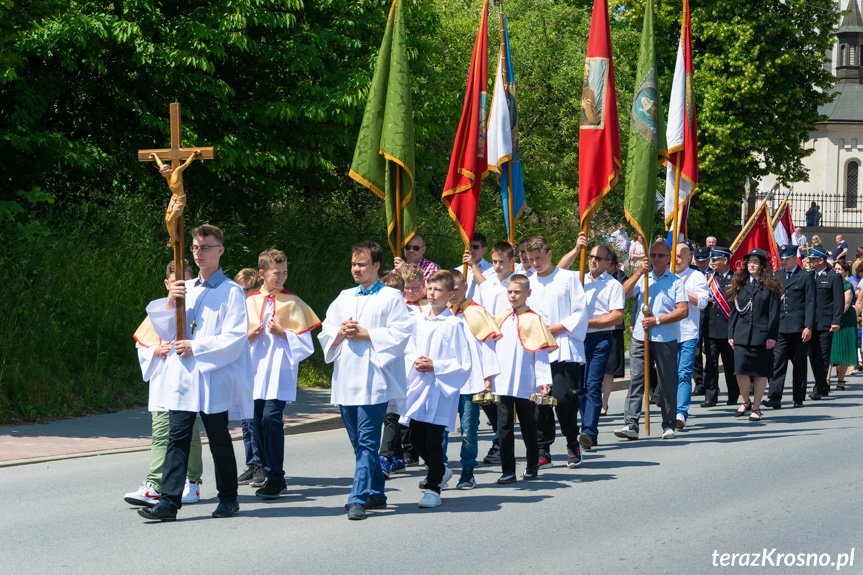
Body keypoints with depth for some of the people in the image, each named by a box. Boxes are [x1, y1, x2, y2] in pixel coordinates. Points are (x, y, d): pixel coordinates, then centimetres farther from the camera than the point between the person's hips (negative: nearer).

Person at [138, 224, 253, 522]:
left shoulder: (231, 291, -3)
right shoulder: (185, 289, 15)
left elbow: (235, 339, -10)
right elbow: (166, 333, 13)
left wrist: (195, 347, -14)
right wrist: (169, 304, -4)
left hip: (214, 377, -5)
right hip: (182, 377, 5)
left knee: (219, 440, 4)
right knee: (177, 438, -2)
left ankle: (228, 498, 17)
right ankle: (169, 501, -5)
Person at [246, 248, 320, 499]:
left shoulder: (292, 302, 3)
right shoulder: (249, 302, 10)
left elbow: (304, 340, 1)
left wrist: (282, 333, -12)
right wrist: (251, 335, -5)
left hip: (280, 369, -4)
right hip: (256, 368, 4)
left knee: (271, 417, -16)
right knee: (259, 421, 5)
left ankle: (276, 478, -10)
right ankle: (270, 475, 15)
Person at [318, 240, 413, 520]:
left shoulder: (391, 297, 2)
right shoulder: (344, 298, 19)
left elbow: (399, 334, -9)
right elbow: (325, 333, 15)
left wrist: (364, 334, -12)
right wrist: (342, 333, -6)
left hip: (373, 379, -6)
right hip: (346, 379, 6)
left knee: (367, 442, -11)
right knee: (360, 442, 11)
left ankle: (359, 498, -16)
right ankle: (375, 494, 21)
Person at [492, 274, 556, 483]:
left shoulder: (534, 319, -2)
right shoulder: (499, 319, 11)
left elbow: (541, 352, -4)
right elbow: (491, 350, 17)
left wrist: (543, 380, -11)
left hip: (525, 385, -3)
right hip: (502, 383, 3)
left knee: (528, 426, 9)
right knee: (505, 426, -1)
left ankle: (533, 466, 25)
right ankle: (507, 471, 2)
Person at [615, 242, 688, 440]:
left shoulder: (675, 281, 6)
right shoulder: (642, 278, 14)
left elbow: (683, 311, -4)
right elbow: (623, 294, -1)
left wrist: (657, 321, -10)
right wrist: (639, 272, -7)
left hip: (666, 340, -1)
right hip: (640, 337, 2)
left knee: (668, 383, 4)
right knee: (636, 381, -5)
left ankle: (669, 425, 12)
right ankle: (630, 425, -9)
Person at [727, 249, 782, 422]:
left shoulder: (769, 286, 2)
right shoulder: (740, 285, 12)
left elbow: (774, 313, -2)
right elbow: (734, 311, 14)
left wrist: (772, 336, -10)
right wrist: (731, 334, 8)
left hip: (762, 335, -2)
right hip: (742, 335, 2)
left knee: (760, 372, 3)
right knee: (741, 371, -7)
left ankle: (756, 408, 12)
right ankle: (745, 402, 16)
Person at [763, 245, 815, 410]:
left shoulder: (805, 277, -1)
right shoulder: (776, 275, 12)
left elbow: (810, 303, -5)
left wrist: (808, 327, -12)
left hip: (798, 327, -3)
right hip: (779, 327, 3)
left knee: (799, 364, 6)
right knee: (778, 361, -6)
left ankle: (798, 398, 14)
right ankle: (774, 398, -11)